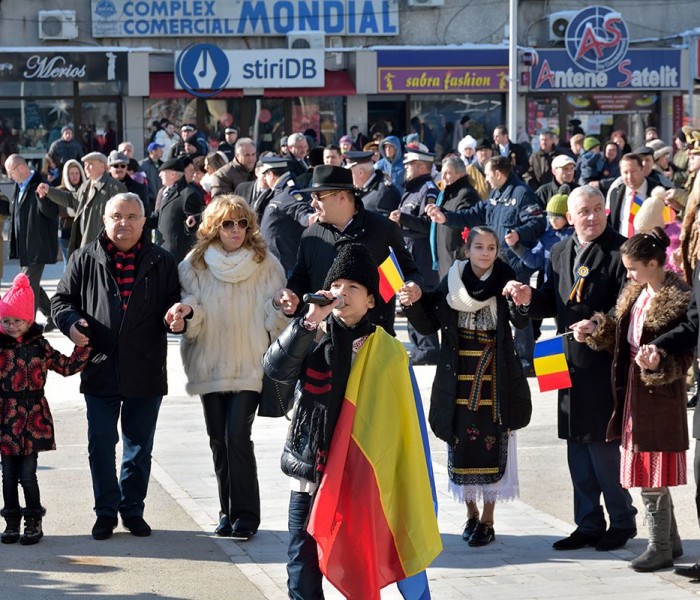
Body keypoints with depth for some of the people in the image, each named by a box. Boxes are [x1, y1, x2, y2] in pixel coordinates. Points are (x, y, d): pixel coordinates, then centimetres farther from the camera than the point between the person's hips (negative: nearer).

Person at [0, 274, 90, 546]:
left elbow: (68, 367, 6)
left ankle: (33, 521, 13)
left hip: (33, 420, -1)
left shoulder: (39, 346, 1)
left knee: (27, 474, -1)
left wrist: (84, 345, -1)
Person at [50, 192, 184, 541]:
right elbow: (62, 299, 7)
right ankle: (106, 512, 16)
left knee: (139, 447, 11)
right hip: (100, 370, 0)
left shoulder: (161, 263, 5)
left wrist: (177, 319, -15)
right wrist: (71, 323, -13)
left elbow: (175, 302, 8)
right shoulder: (85, 260, 3)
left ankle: (133, 509, 24)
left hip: (146, 373, 1)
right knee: (101, 445, 4)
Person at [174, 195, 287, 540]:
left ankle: (245, 514, -4)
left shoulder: (265, 264, 1)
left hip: (249, 365, -3)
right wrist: (187, 310, -19)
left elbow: (276, 315, 1)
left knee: (237, 437, -12)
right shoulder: (196, 265, 5)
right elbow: (193, 312, 3)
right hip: (209, 365, 3)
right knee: (218, 440, 6)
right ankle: (228, 512, 18)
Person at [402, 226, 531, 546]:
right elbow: (429, 324, 3)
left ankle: (487, 520, 11)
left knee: (492, 443, 1)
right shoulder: (452, 281, 1)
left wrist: (522, 303, -42)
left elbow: (520, 321, -21)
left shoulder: (504, 280, -5)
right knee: (460, 444, 8)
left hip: (494, 377, -2)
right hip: (458, 377, 2)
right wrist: (414, 304, -16)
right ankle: (471, 513, 24)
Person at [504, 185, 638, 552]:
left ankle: (621, 521, 11)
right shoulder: (560, 253, 13)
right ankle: (589, 525, 22)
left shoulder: (620, 251, -9)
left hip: (605, 365, -7)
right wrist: (529, 298, -3)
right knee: (578, 447, 12)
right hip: (570, 363, 7)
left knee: (603, 446, -4)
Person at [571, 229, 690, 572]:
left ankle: (660, 548, 8)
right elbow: (620, 336, 19)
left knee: (651, 478, -3)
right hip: (634, 389, 9)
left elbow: (684, 356, -15)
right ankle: (670, 542, 25)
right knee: (651, 476, 14)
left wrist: (658, 363, -32)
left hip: (659, 395, -9)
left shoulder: (677, 300, -16)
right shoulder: (636, 293, 11)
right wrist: (596, 330, 4)